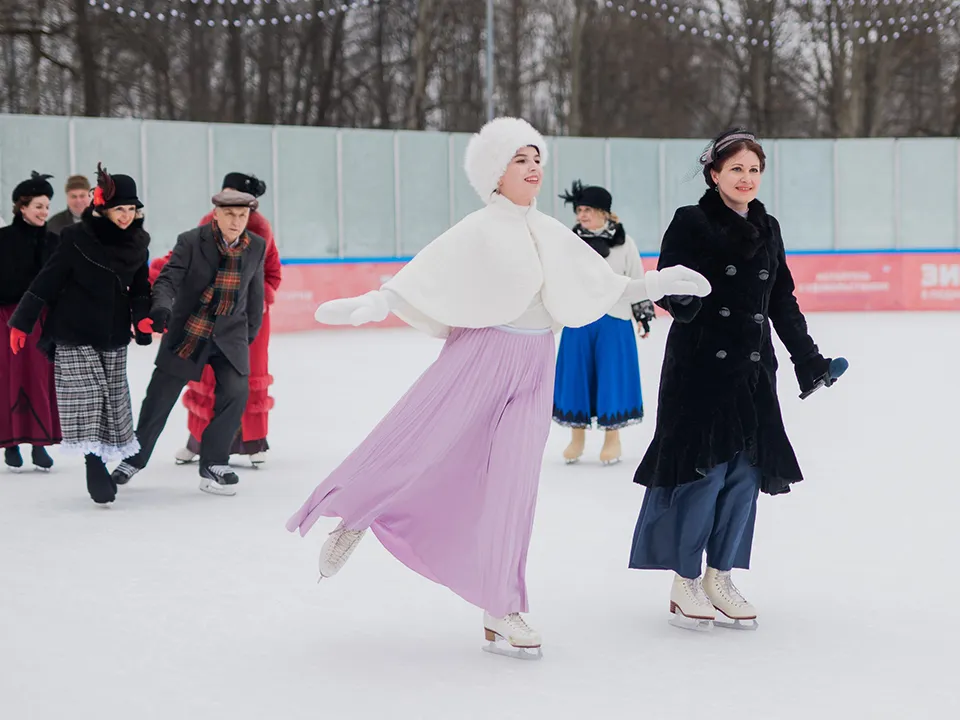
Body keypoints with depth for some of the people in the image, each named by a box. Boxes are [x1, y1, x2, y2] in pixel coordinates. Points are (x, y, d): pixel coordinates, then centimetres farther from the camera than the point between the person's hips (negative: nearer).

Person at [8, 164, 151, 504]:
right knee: (86, 399, -8)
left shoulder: (137, 243, 1)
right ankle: (95, 467, -6)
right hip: (74, 335, -5)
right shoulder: (77, 238, -13)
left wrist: (142, 317, -4)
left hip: (114, 337, 5)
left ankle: (100, 461, 17)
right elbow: (46, 281, -10)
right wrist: (21, 322, -8)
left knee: (112, 401, 6)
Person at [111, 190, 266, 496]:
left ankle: (213, 464, 0)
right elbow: (168, 279, -19)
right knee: (160, 396, 6)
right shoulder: (191, 241, -13)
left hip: (230, 336, 2)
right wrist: (161, 307, -38)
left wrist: (250, 332, 14)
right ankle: (135, 457, 27)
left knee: (235, 392, -15)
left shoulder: (257, 246, -3)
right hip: (186, 332, -2)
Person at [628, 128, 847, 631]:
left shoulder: (767, 229, 13)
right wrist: (679, 299, -32)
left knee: (745, 472, 5)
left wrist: (808, 359, 19)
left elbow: (783, 302, 18)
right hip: (698, 367, -6)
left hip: (752, 368, 6)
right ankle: (684, 582, 6)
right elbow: (667, 288, -9)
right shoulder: (692, 223, -5)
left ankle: (719, 578, 16)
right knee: (702, 472, -6)